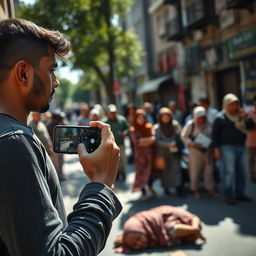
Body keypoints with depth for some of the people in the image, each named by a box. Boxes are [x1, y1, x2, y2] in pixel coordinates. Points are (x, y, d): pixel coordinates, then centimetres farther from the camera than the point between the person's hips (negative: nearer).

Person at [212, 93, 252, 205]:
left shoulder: (240, 115, 11)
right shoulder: (220, 118, -5)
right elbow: (215, 134, -5)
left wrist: (244, 118, -6)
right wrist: (216, 149, -11)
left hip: (241, 147, 6)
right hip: (227, 148, -6)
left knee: (242, 172, 9)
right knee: (229, 172, -6)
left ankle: (240, 193, 20)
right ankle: (229, 196, 0)